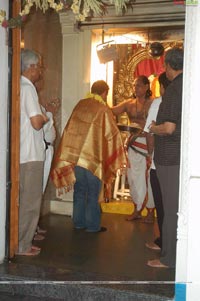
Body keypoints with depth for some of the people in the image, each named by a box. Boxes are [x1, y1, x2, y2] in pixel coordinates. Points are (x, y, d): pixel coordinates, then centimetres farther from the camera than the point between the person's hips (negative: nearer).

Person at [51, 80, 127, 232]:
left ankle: (78, 222, 22)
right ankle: (92, 225, 13)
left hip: (75, 155, 5)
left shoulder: (80, 105, 4)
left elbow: (71, 129, 10)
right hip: (93, 157, -4)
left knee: (79, 191, 15)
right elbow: (112, 134, -5)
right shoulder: (103, 109, -10)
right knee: (93, 193, 7)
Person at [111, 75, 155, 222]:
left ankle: (151, 211, 16)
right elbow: (111, 111, 0)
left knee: (151, 179, 3)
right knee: (134, 177, 9)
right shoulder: (128, 104, 9)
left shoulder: (153, 104, -5)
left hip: (150, 143, -4)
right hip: (134, 144, 5)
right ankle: (137, 210, 23)